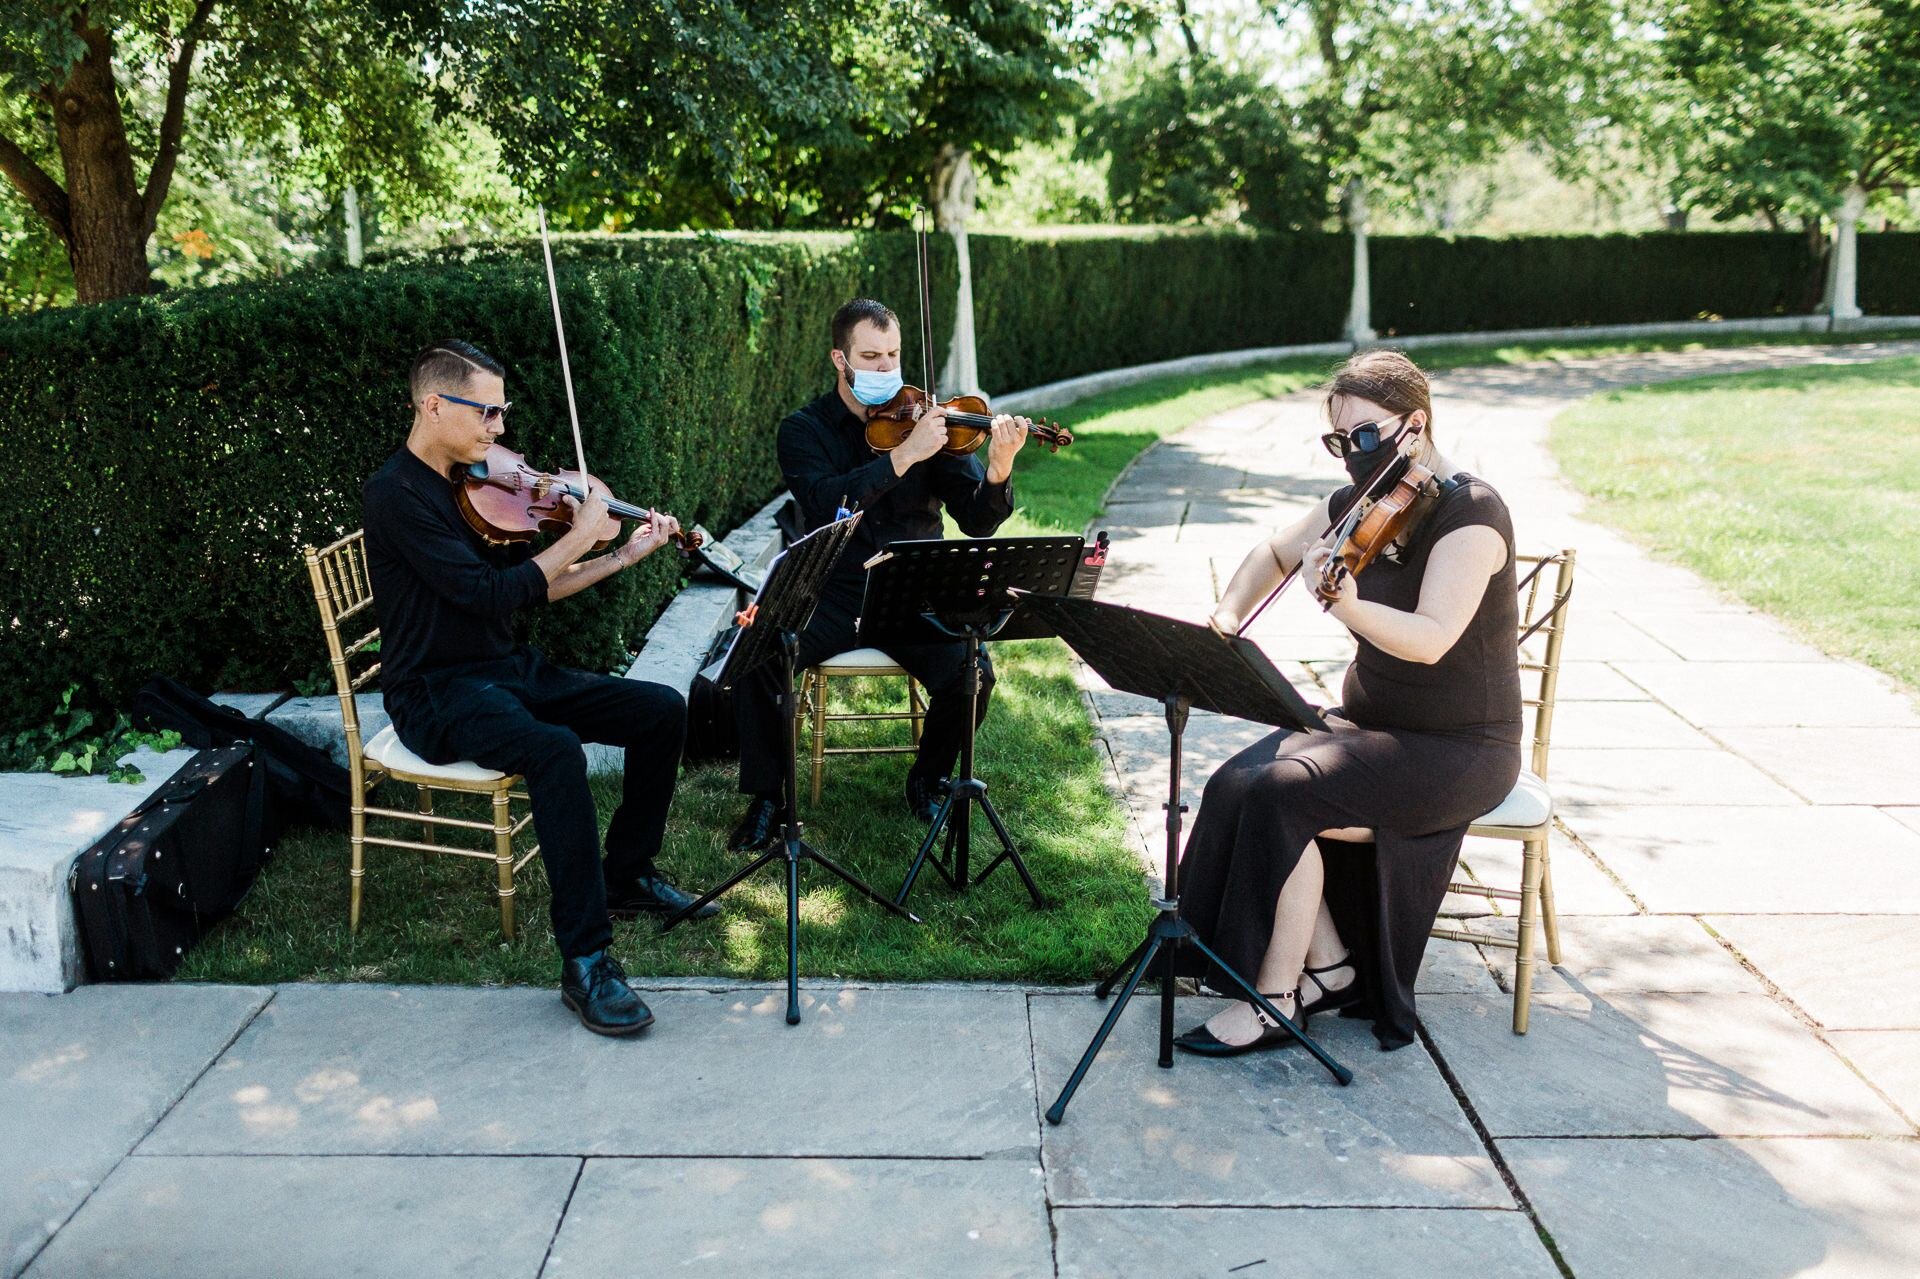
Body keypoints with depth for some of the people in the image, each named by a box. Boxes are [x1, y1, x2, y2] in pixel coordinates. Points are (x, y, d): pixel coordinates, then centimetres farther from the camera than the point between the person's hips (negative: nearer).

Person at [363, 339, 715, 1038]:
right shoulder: (397, 495, -16)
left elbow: (538, 587, 15)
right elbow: (490, 594, -25)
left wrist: (624, 555, 7)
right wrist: (579, 536, -17)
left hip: (508, 670, 9)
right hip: (438, 693, -8)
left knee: (662, 710, -2)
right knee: (556, 751, -36)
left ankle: (626, 876, 14)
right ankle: (586, 959, -28)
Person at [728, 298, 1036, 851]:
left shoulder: (928, 419, 2)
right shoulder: (804, 429, 0)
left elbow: (977, 523, -6)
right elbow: (826, 503, -22)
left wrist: (999, 470, -27)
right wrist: (905, 454, -30)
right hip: (832, 595, 0)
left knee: (971, 674, -24)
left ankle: (926, 780, 7)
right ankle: (766, 797, -2)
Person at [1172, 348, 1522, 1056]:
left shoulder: (1470, 511, -17)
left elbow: (1430, 638, -32)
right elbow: (1273, 554, 22)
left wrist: (1347, 606, -50)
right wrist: (1229, 615, 3)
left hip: (1457, 750, -7)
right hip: (1366, 721, 7)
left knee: (1279, 793, -26)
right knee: (1238, 781, -16)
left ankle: (1275, 1002, -12)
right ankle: (1327, 967, -2)